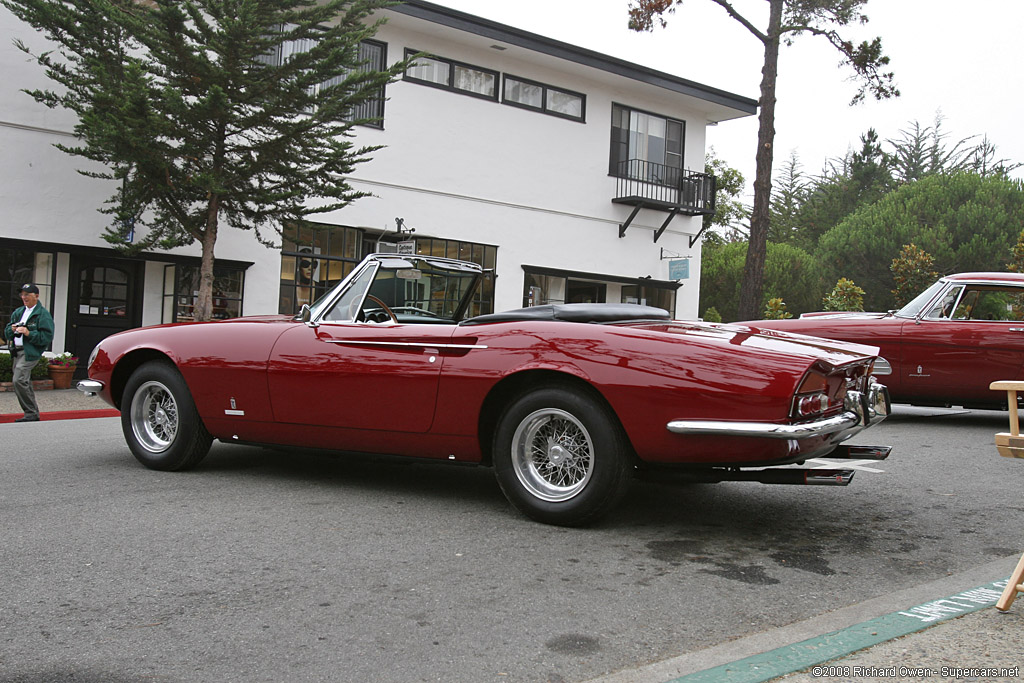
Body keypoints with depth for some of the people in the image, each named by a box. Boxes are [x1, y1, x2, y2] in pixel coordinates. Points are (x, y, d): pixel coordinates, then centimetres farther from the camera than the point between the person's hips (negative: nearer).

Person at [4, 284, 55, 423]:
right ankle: (32, 413, 18)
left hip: (30, 352, -8)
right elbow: (6, 333, 20)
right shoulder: (18, 313, 19)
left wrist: (29, 333, -21)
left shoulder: (43, 314, -5)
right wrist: (12, 329, -1)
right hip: (17, 352, 9)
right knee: (24, 383, 11)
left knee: (19, 381, -20)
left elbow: (47, 337, -13)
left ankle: (31, 413, -13)